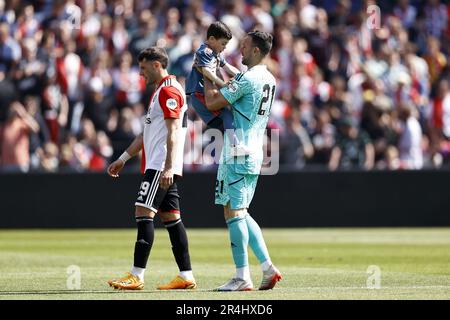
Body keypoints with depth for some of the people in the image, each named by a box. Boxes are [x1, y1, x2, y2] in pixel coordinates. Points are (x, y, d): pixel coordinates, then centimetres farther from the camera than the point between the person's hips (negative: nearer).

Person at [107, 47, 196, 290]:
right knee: (170, 217, 7)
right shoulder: (160, 91, 22)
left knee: (143, 213, -13)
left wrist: (168, 167, -27)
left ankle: (137, 276, -15)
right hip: (158, 166, 10)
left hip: (161, 167, -10)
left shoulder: (168, 90, -11)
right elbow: (147, 133, 29)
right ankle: (186, 276, 6)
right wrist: (123, 158, 30)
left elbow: (173, 132, -20)